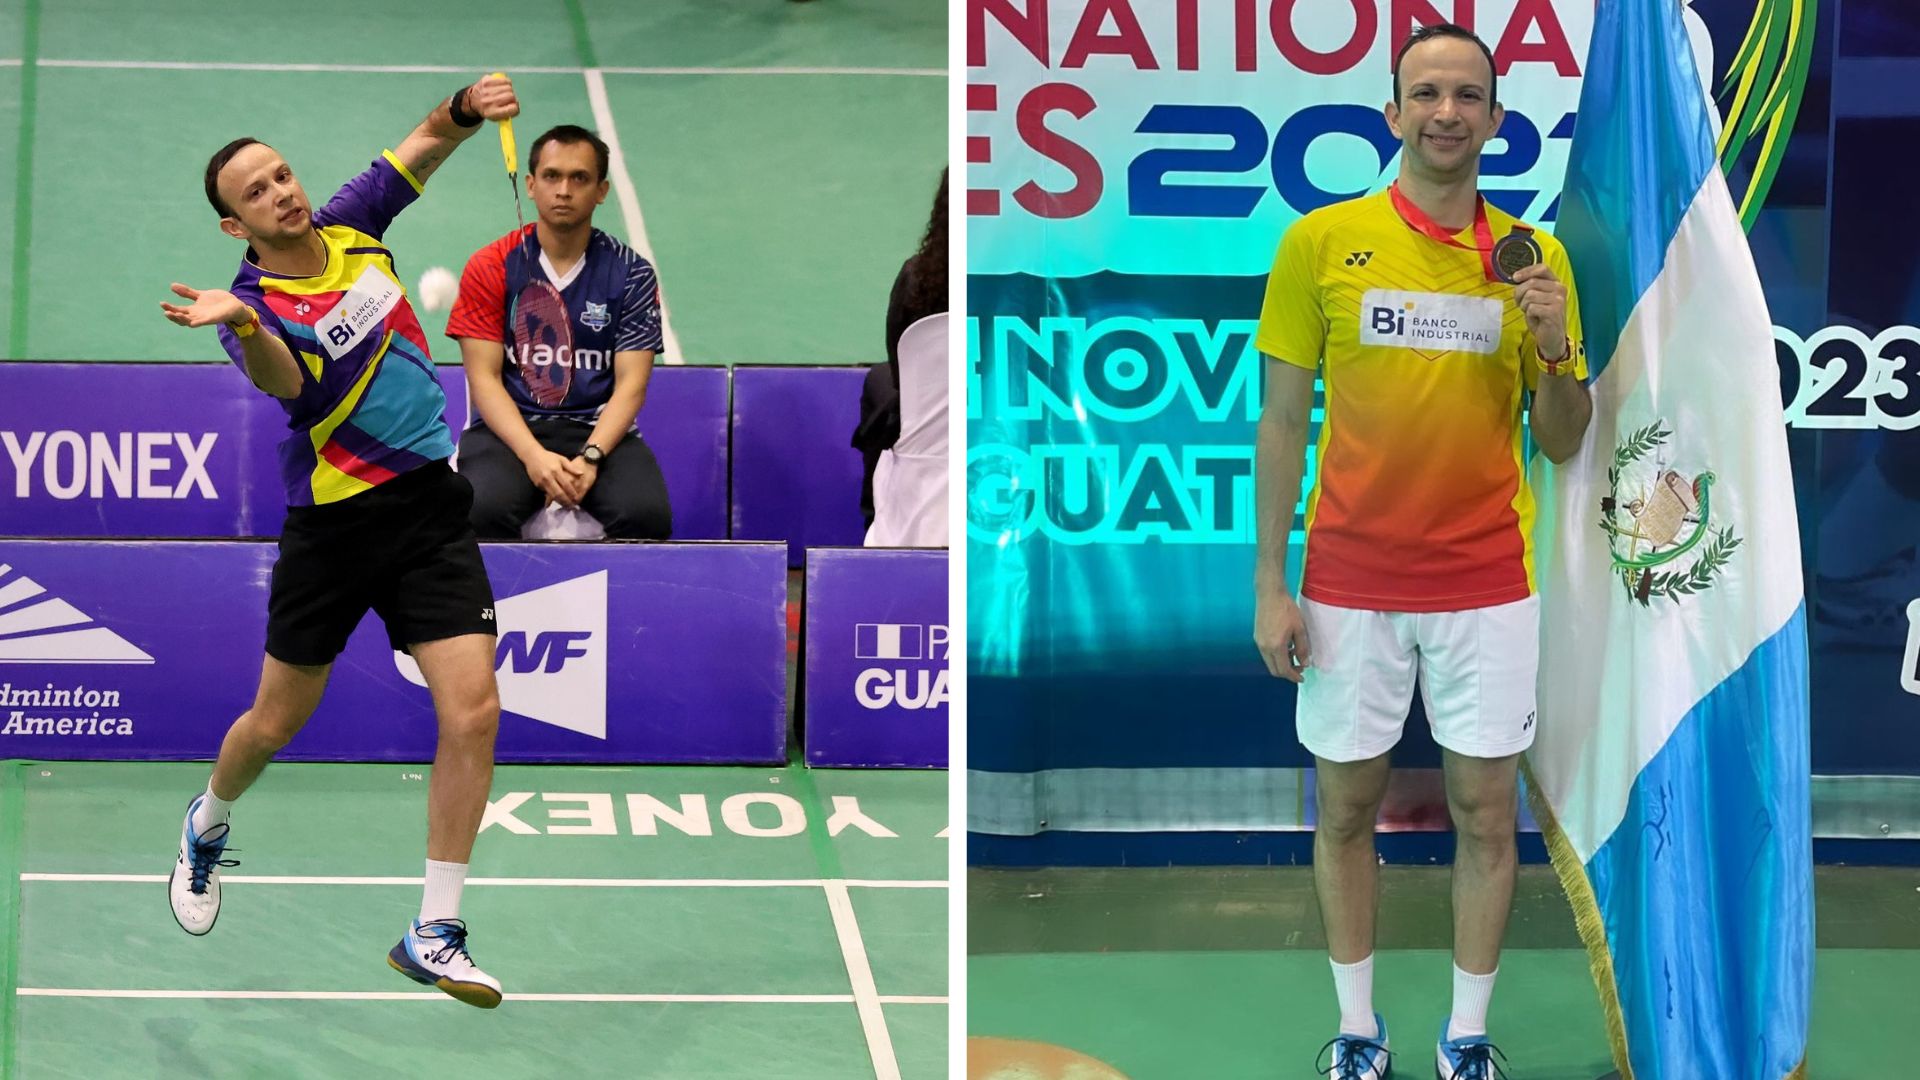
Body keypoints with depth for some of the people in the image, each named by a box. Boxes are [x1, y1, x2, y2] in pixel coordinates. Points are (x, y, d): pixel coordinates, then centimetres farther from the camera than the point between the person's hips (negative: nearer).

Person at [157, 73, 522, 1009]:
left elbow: (427, 141, 9)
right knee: (277, 721, 12)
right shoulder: (257, 303, -14)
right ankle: (208, 826, 48)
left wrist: (467, 107, -14)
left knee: (471, 715, -11)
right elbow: (283, 381, -35)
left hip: (429, 508, 3)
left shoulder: (350, 225, 1)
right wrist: (245, 323, -57)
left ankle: (434, 936, -3)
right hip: (332, 525, -3)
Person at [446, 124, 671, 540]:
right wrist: (533, 455, -19)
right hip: (508, 429, -1)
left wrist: (590, 457, -19)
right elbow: (484, 377, -3)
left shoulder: (631, 274, 5)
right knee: (484, 509, -35)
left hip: (599, 431, 1)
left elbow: (631, 383, -1)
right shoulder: (489, 267, 3)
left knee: (647, 513, -32)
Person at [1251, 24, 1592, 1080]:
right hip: (1349, 583, -1)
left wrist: (1557, 348, -13)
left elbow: (1563, 443, 7)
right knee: (1346, 806, 7)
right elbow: (1281, 421, 0)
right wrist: (1269, 586, -3)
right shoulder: (1319, 241, -2)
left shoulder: (1533, 257, 3)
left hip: (1486, 585, 1)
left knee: (1485, 813, 5)